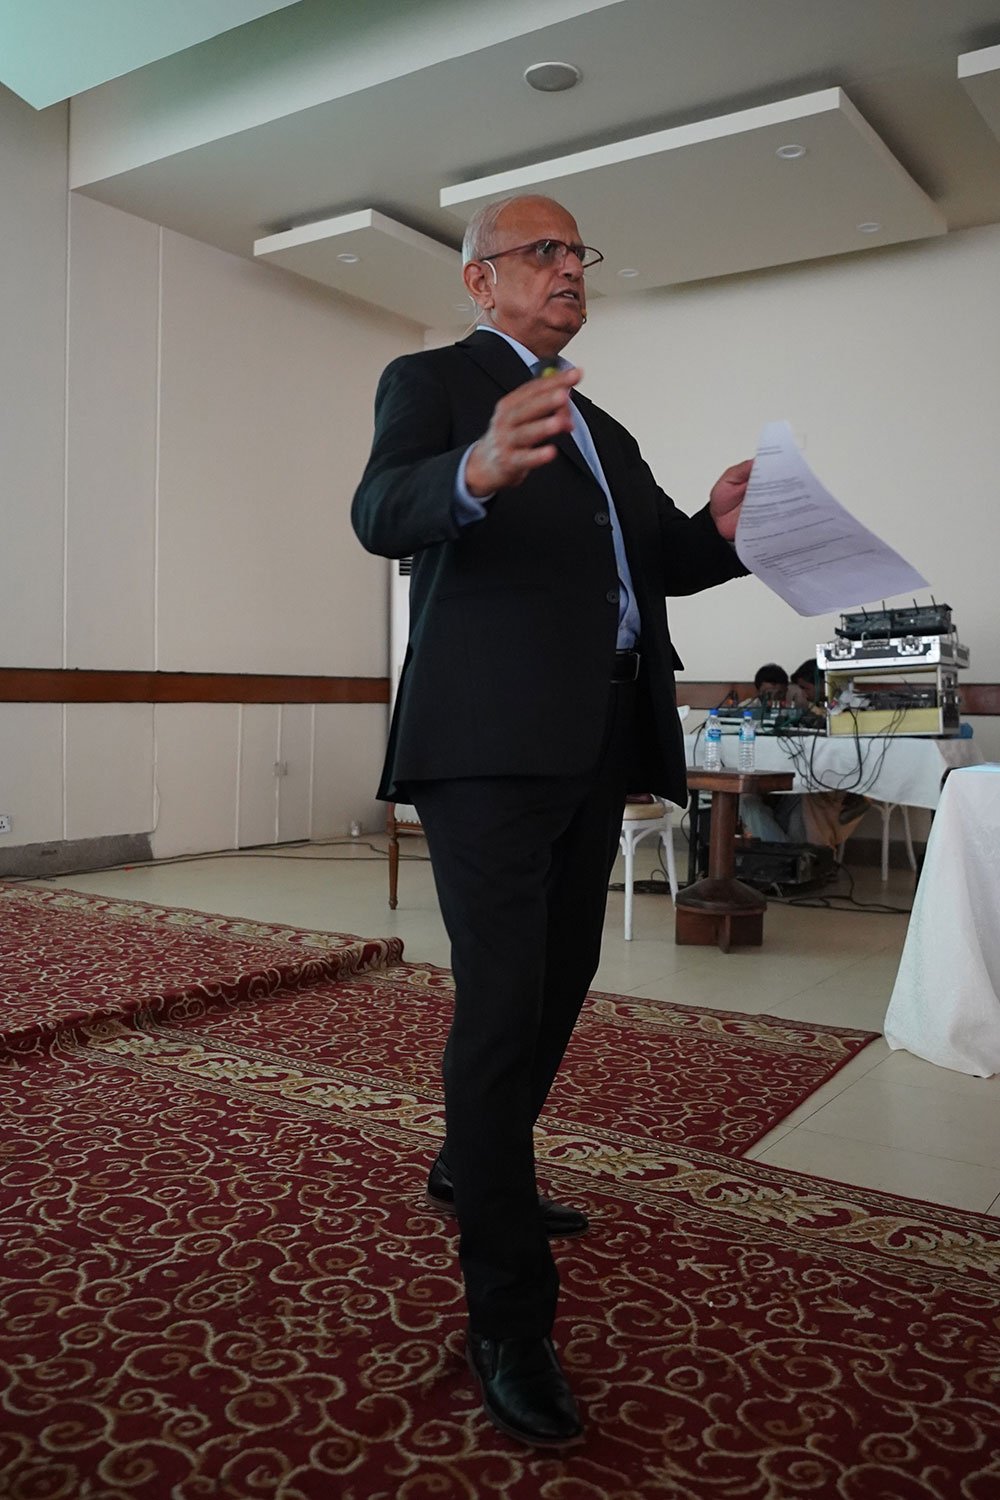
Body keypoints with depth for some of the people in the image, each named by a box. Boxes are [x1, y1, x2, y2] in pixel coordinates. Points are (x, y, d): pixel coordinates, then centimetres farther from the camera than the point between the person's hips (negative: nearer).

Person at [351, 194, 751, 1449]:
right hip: (493, 743, -8)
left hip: (596, 744, 8)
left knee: (557, 988, 17)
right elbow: (381, 513, -17)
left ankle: (473, 1173, 39)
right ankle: (508, 1319, 2)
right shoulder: (430, 380, 3)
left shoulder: (601, 428, 24)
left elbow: (659, 560, 16)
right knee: (502, 1003, -9)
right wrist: (477, 470, -38)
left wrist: (722, 527, -6)